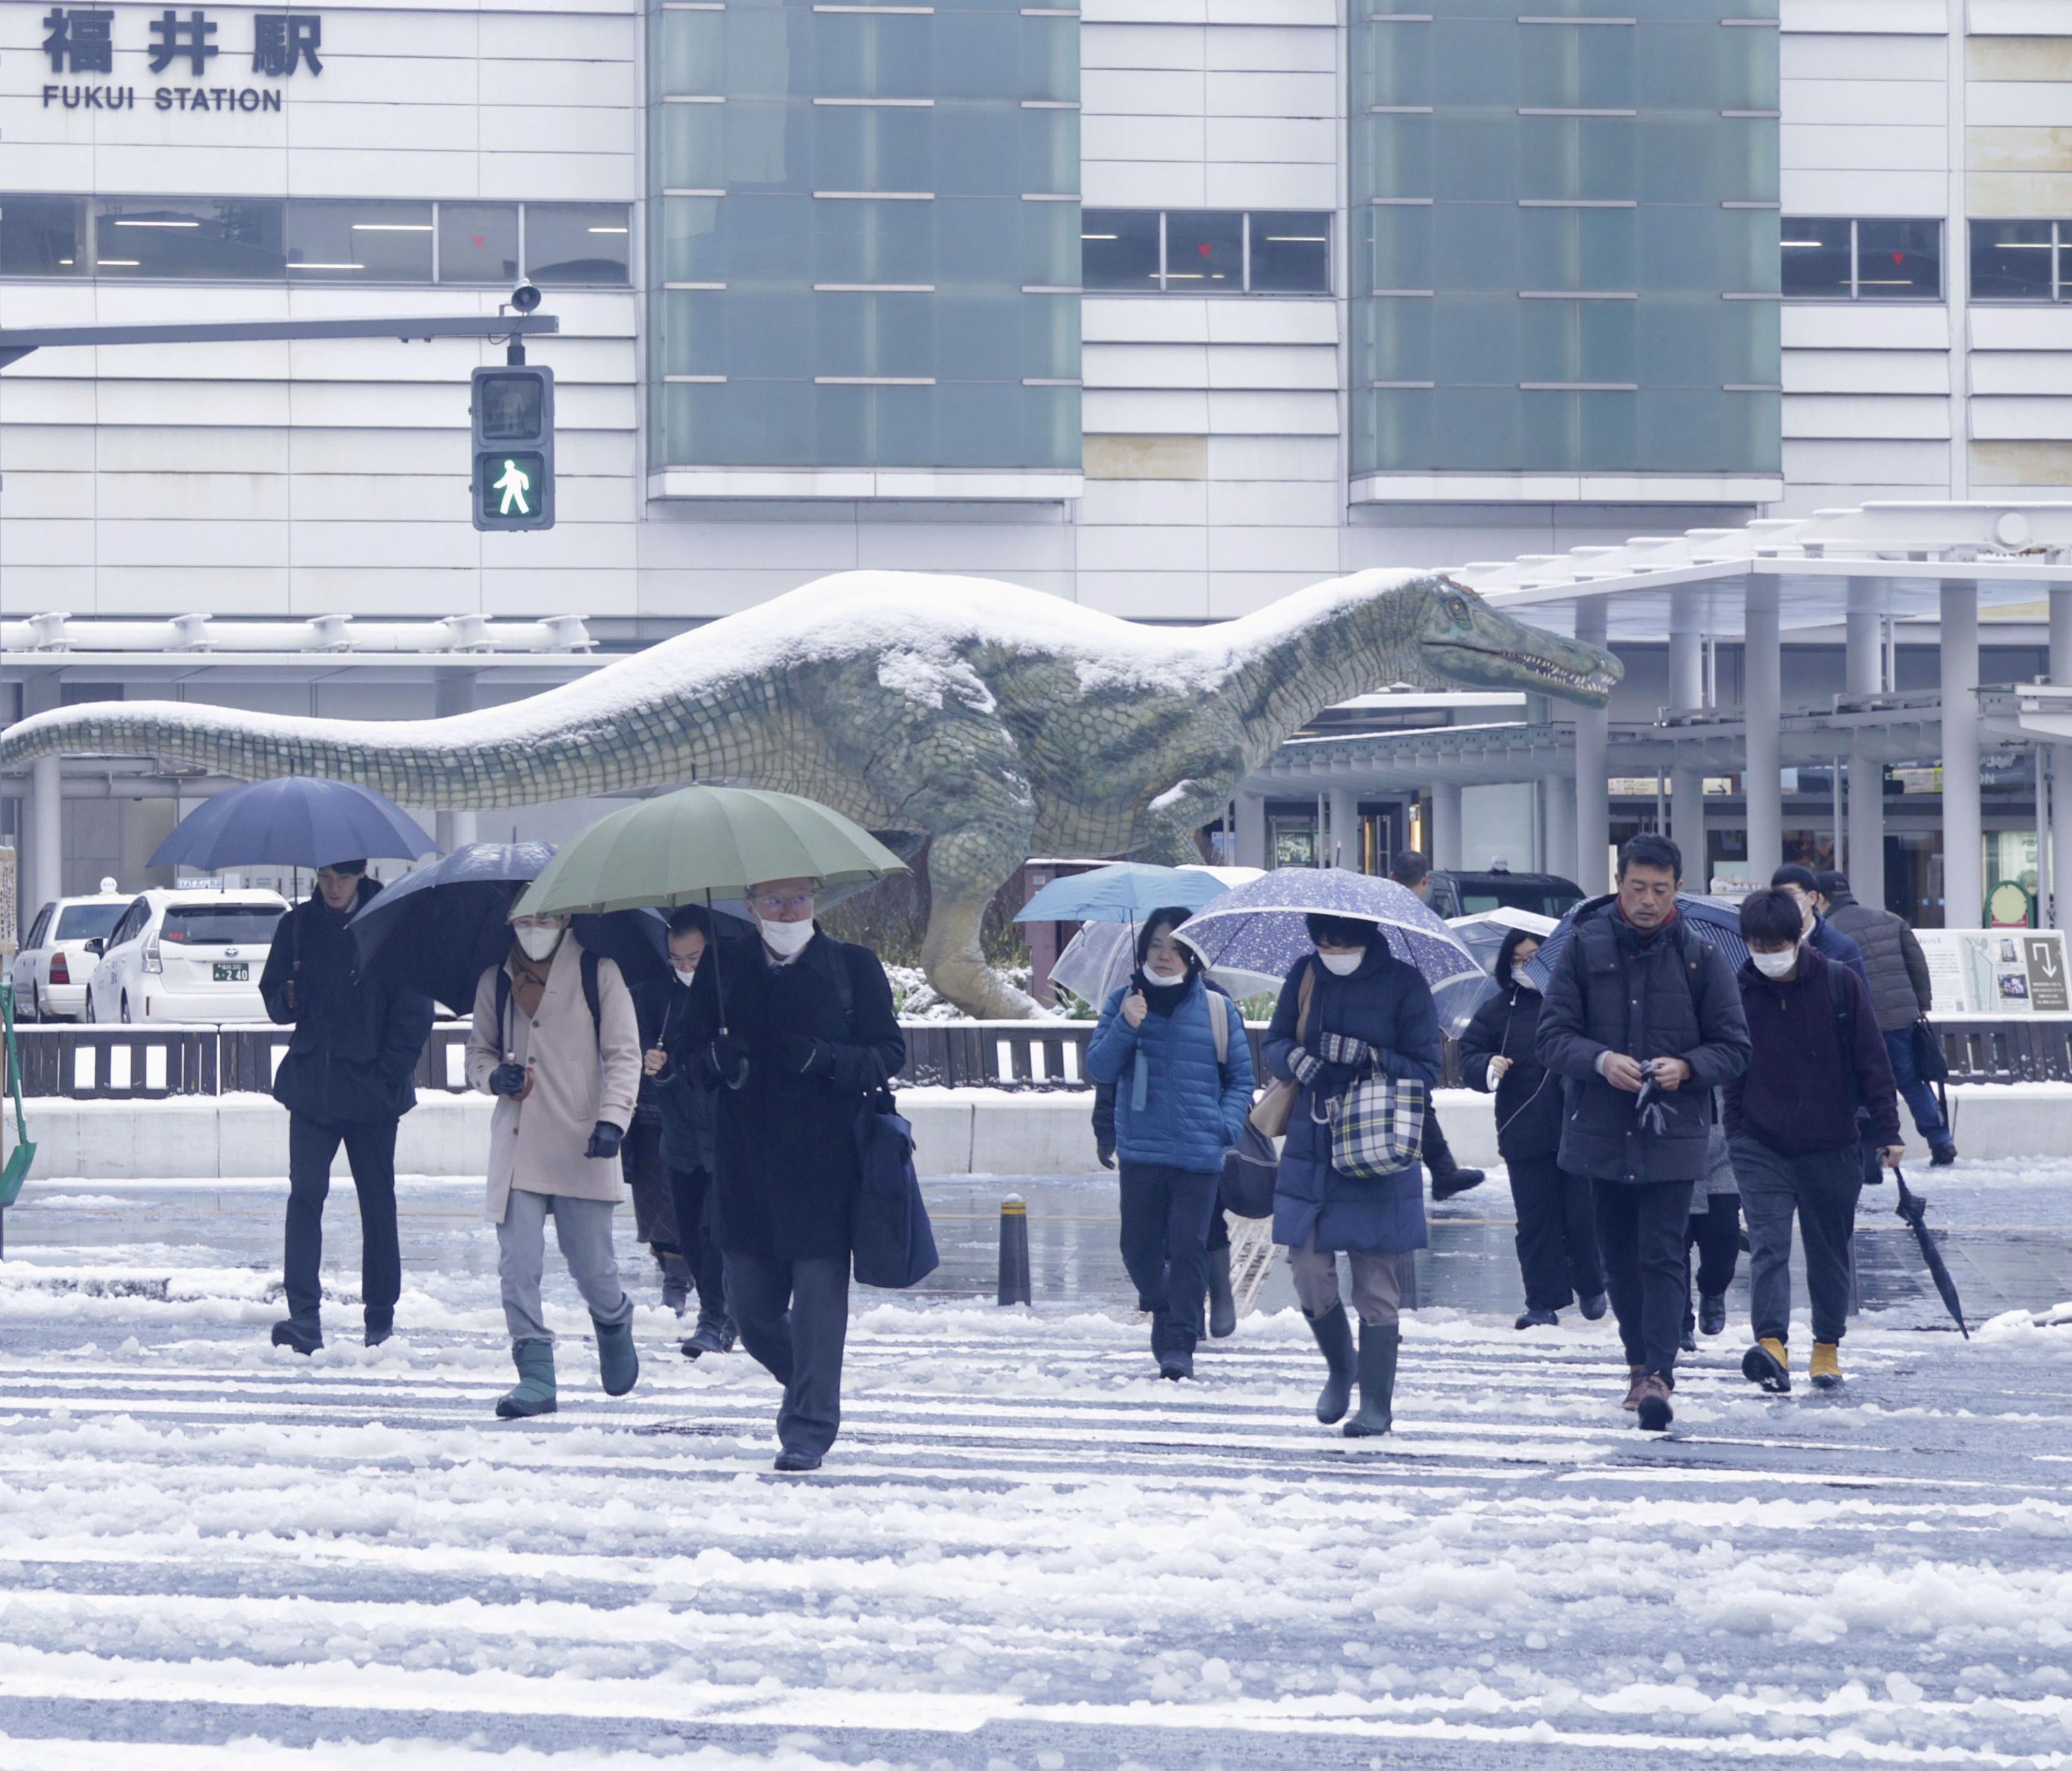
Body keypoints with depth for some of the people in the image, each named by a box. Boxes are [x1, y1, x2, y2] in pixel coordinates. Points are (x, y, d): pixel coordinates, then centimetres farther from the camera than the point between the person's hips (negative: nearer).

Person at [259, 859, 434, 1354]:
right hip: (312, 1085, 2)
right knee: (305, 1194, -11)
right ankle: (304, 1316, -16)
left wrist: (390, 1073, -9)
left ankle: (381, 1319, 14)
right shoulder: (299, 924, 8)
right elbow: (272, 995, 15)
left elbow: (414, 1012, -1)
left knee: (377, 1202, 5)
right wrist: (289, 999, -9)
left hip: (371, 1089, -2)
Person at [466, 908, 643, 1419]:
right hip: (517, 1144, 3)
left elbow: (623, 1055, -1)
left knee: (591, 1265, 3)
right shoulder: (495, 982, 10)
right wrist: (494, 1075, -4)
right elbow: (478, 1050, 20)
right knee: (517, 1265, -7)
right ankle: (535, 1375, -4)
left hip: (580, 1146, -3)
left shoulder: (597, 974, 1)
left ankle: (614, 1325, 35)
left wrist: (612, 1120, -15)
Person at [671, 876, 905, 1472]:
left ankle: (809, 1426, 0)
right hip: (745, 1162, 3)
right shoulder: (724, 969, 8)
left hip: (826, 1161, -3)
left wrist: (825, 1059, -16)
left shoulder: (852, 967, 3)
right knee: (751, 1303, 5)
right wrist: (714, 1059, -12)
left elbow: (889, 1054, 2)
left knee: (818, 1293, -7)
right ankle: (807, 1389, 31)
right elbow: (684, 1049, 11)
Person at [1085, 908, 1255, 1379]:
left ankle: (1179, 1343, -6)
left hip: (1199, 1152, -2)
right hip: (1141, 1152, 2)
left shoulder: (1217, 1008, 3)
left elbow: (1241, 1077, 10)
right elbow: (1099, 1068, 1)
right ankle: (1164, 1311, 37)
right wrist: (1126, 1028, -16)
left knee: (1188, 1249, -9)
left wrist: (1227, 1127, -6)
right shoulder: (1124, 1001, 6)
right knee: (1140, 1249, 9)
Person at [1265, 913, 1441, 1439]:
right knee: (1309, 1272, 1)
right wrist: (1294, 1058, -11)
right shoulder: (1306, 977, 6)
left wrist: (1369, 1058, -21)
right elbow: (1275, 1044, 12)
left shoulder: (1403, 985, -4)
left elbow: (1425, 1070, -4)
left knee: (1377, 1285, -2)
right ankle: (1339, 1370, 27)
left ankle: (1377, 1403, 6)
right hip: (1311, 1150, 4)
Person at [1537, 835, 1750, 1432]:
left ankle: (1658, 1372, -14)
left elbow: (1733, 1047, 4)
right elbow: (1553, 1037, 0)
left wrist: (1686, 1067, -16)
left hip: (1673, 1132, -2)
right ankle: (1641, 1360, 26)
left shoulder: (1700, 956, 1)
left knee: (1662, 1255, -10)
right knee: (1618, 1253, 11)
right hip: (1602, 1131, 2)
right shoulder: (1585, 946, 2)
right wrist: (1600, 1061, -19)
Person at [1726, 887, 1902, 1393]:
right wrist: (1735, 1133, 7)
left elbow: (1872, 1062, 1)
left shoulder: (1839, 985, -3)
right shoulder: (1739, 992, 0)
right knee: (1768, 1244, -14)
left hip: (1830, 1143, 0)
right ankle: (1771, 1343, -25)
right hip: (1761, 1146, 0)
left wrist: (1887, 1131, -1)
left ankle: (1828, 1346, 22)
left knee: (1831, 1250, 9)